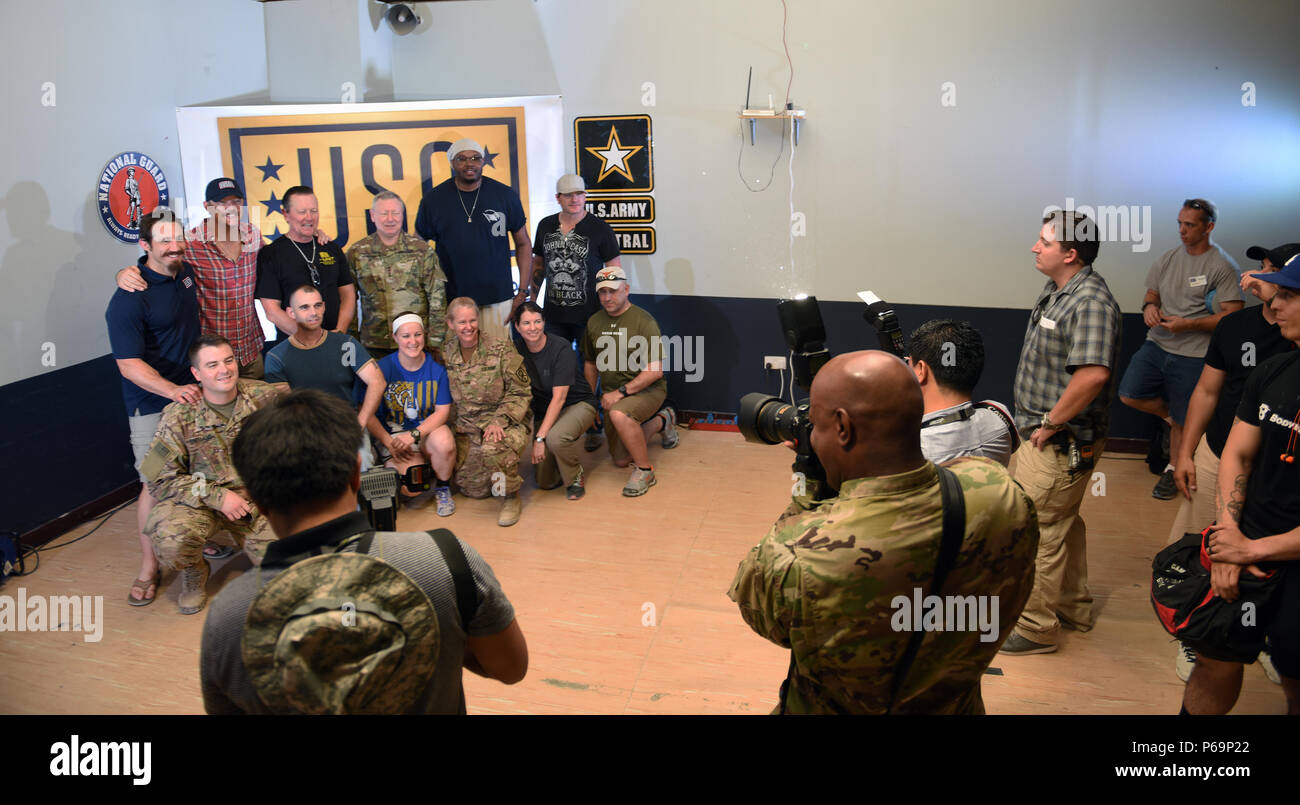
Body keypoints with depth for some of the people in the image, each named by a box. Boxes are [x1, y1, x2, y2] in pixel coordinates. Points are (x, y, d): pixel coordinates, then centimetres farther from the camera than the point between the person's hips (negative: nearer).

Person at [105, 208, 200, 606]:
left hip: (193, 390, 7)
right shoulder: (129, 298, -19)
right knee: (155, 482, -4)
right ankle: (149, 566, 8)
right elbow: (129, 364, -23)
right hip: (152, 404, -7)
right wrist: (172, 390, -35)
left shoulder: (186, 272, 4)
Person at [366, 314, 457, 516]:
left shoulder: (436, 368, -4)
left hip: (428, 431, 1)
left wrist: (414, 434, -19)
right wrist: (389, 444, -14)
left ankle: (442, 488, -3)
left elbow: (443, 411, -5)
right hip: (393, 435, -1)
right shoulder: (383, 368, -8)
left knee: (444, 442, -36)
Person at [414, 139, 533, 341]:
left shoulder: (506, 195, 3)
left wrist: (523, 292, 1)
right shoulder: (433, 200, 3)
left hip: (499, 297, 0)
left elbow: (523, 244, 9)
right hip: (452, 299, 0)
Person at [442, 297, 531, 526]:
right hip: (466, 428, 5)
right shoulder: (448, 357, 6)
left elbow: (520, 394, -8)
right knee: (473, 488, -4)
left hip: (505, 424, -4)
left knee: (492, 448, -37)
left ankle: (511, 498, -12)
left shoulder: (501, 351, -8)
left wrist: (499, 421, -21)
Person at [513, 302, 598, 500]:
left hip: (577, 404, -5)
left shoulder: (560, 348, -21)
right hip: (544, 411, 5)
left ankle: (575, 476, -8)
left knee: (555, 438, -38)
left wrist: (540, 437, -29)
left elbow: (559, 398, -25)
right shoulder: (518, 351, -4)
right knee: (545, 482, -3)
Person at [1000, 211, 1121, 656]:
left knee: (1035, 531, -1)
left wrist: (1051, 424, -25)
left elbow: (1092, 373, -35)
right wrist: (1040, 421, 14)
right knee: (1062, 522, 22)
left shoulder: (1090, 301, -23)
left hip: (1060, 443, -10)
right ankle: (1074, 608, 39)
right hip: (1042, 433, 10)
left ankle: (1034, 628, 13)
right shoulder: (1056, 290, 10)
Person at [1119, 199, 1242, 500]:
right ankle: (1170, 414, 19)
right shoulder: (1168, 259, 7)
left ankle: (1173, 470, 27)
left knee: (1183, 422, 5)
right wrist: (1149, 306, -5)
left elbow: (1232, 315, -13)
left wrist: (1187, 324, -21)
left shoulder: (1222, 266, -10)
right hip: (1157, 343, 5)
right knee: (1129, 395, -11)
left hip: (1193, 354, -5)